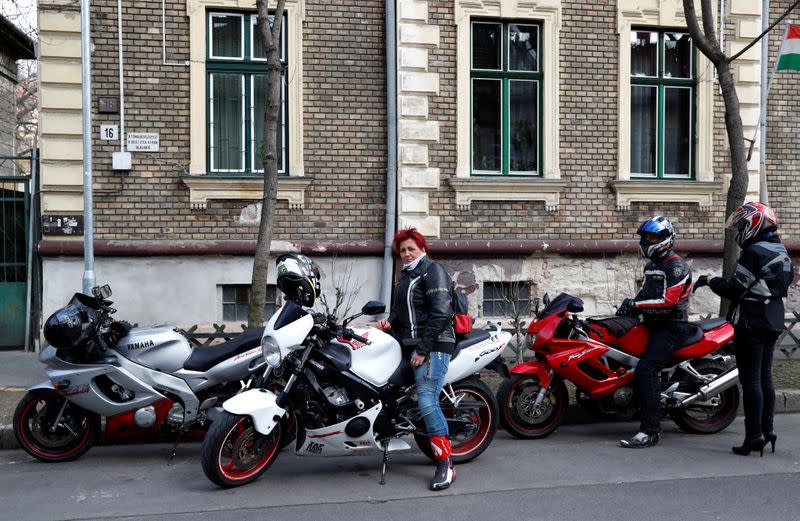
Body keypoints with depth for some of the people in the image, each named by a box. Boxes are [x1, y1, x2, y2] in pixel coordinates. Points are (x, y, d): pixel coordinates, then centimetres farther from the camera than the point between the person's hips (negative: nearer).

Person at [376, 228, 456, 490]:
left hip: (433, 345, -10)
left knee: (427, 401, -16)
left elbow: (440, 313, -14)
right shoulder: (405, 276, 24)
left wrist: (422, 349, -17)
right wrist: (390, 322, 8)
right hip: (410, 345, 10)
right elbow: (400, 309, 31)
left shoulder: (432, 270, -4)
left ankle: (445, 465, -15)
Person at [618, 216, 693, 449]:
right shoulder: (651, 266, 20)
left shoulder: (676, 266, -10)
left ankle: (650, 431, -24)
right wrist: (631, 305, 3)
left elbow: (668, 301, -20)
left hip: (671, 327, -10)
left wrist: (635, 305, -16)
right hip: (653, 325, 10)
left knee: (646, 369, -24)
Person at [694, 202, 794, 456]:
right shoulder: (782, 252, 14)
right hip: (774, 322, 9)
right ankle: (768, 429, 19)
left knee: (751, 380, -6)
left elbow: (734, 290, -17)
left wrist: (710, 281, -2)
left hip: (752, 323, -9)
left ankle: (754, 435, -4)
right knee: (765, 377, 14)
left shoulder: (754, 252, -16)